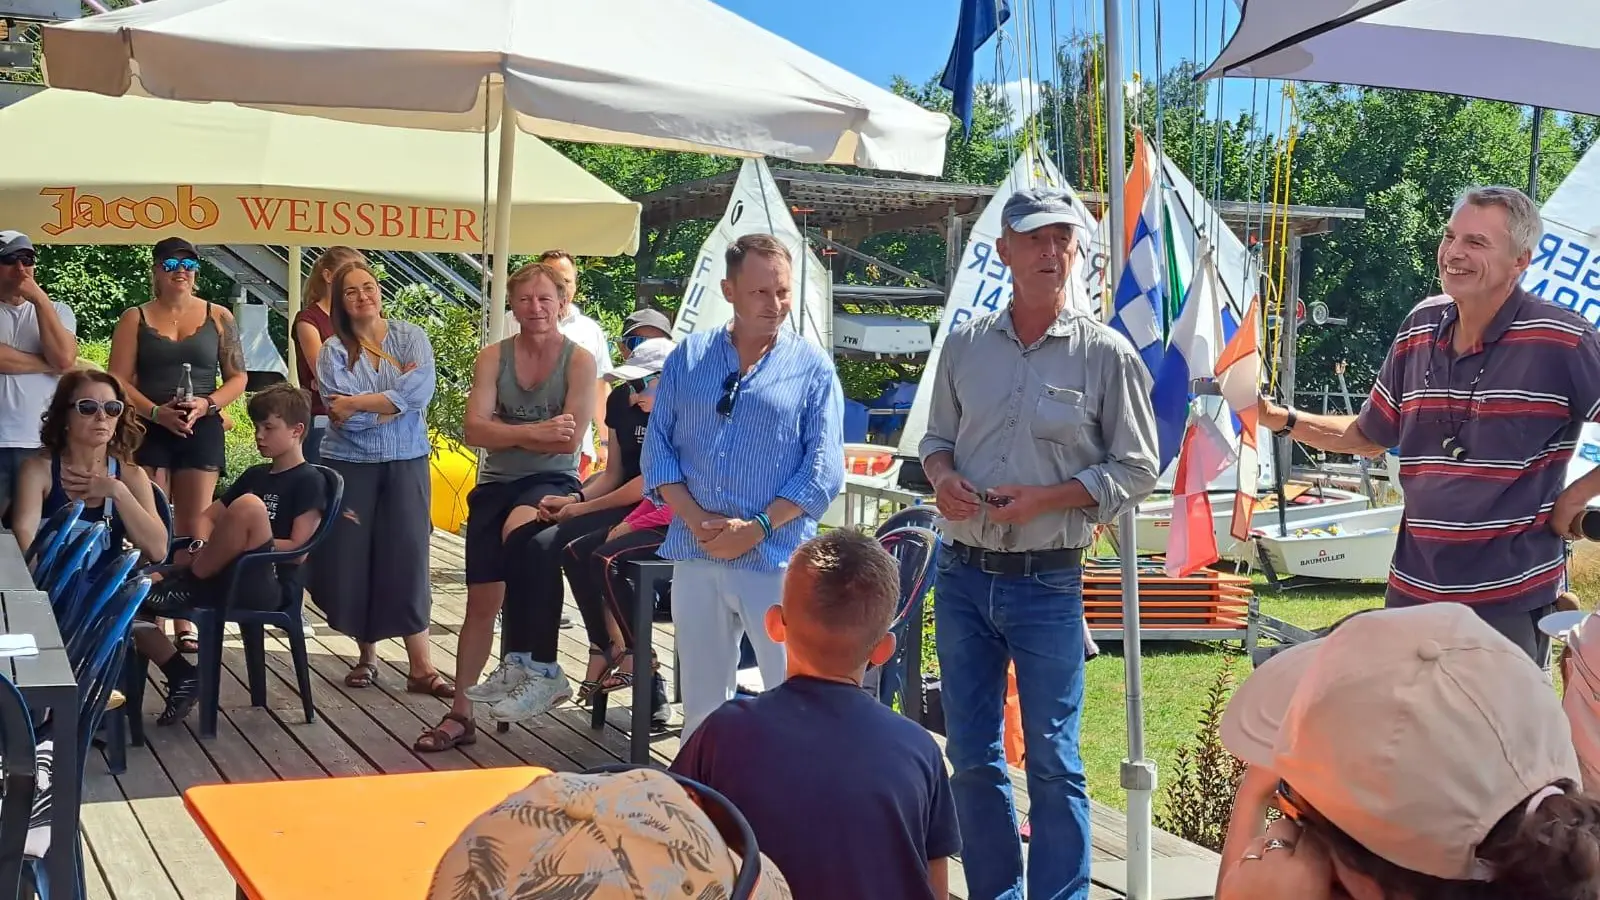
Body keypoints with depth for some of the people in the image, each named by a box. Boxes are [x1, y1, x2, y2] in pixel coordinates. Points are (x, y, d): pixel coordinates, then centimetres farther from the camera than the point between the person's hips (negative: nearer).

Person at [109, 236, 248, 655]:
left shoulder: (218, 317, 8)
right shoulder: (135, 319, 6)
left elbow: (238, 377, 8)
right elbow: (118, 381, -1)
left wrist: (207, 404, -10)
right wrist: (157, 412, -16)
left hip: (202, 430, 0)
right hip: (148, 430, 0)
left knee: (193, 529, -1)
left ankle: (186, 621, 3)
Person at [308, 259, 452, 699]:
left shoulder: (411, 336, 1)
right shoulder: (333, 351, -1)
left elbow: (422, 391, -15)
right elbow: (343, 416, -13)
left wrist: (356, 403, -14)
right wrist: (396, 399, -11)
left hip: (406, 463, 0)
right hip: (350, 464, 0)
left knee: (407, 558, -3)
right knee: (351, 560, 3)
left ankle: (421, 666, -2)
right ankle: (367, 655, 20)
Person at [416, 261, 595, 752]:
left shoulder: (579, 361, -6)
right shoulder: (494, 357, 3)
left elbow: (569, 440, -15)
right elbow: (475, 429, -8)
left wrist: (507, 432, -10)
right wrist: (535, 431, -18)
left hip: (553, 482, -4)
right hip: (496, 485, 4)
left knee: (519, 528, -37)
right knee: (481, 601, 3)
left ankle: (529, 664, -29)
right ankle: (461, 713, 14)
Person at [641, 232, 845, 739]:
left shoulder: (812, 369, 2)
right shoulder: (688, 358, 10)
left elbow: (824, 469, -4)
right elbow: (658, 447, 5)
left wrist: (755, 529, -13)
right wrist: (699, 521, -9)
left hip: (777, 561, -3)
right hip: (695, 559, 3)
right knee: (700, 703, 12)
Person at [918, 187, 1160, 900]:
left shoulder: (1106, 353, -4)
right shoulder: (966, 343, 6)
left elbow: (1135, 469, -2)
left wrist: (1044, 499, -14)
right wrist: (942, 476, -5)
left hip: (1046, 581, -4)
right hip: (962, 574, 4)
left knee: (1053, 761, 2)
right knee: (970, 757, 11)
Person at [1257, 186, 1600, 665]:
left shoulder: (1560, 340, -13)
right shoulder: (1422, 329, 6)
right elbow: (1369, 435, 16)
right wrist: (1284, 420, 4)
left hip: (1511, 598, -6)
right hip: (1413, 589, 6)